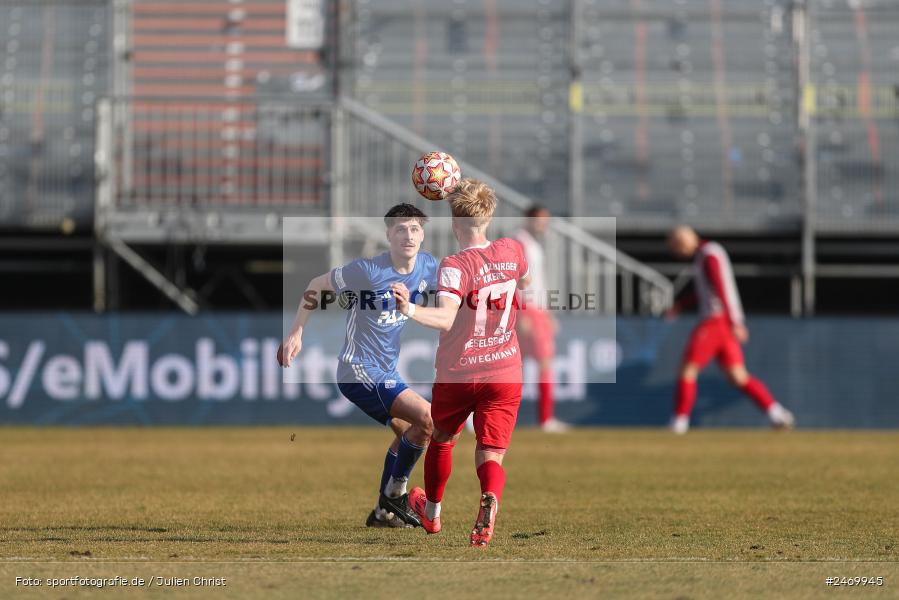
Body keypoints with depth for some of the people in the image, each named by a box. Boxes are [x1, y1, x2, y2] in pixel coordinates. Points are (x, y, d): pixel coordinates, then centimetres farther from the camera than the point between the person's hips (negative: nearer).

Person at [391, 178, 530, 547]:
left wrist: (409, 310, -46)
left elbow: (447, 318, -34)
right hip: (505, 372, 2)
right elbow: (525, 282, 23)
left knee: (441, 439, 24)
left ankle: (431, 512, 44)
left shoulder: (455, 266, -18)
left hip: (457, 374, -2)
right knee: (490, 456, -2)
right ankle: (489, 502, -36)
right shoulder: (511, 251, -1)